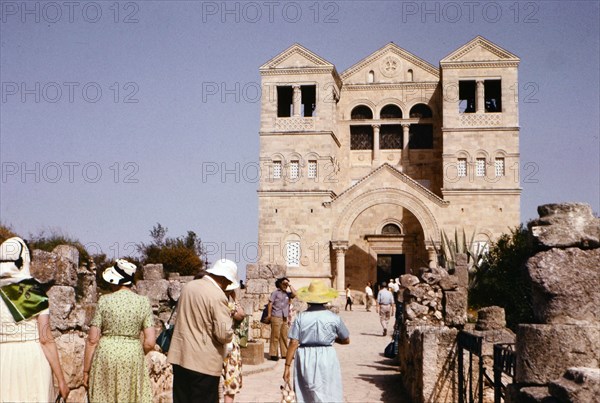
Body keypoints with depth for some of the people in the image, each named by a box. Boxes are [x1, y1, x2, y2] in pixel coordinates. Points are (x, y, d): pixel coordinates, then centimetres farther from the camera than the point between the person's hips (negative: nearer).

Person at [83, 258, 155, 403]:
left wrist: (86, 370, 4)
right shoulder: (143, 302, -1)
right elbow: (150, 343, -5)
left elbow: (92, 340, -4)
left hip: (106, 355, -1)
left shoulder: (104, 301, -4)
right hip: (133, 355, 1)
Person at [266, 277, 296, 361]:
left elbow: (294, 294, -5)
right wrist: (269, 314, -10)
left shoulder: (287, 293, 13)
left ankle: (285, 353, 15)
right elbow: (270, 303, -3)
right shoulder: (275, 293, 1)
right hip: (276, 317, -5)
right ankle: (273, 354, -3)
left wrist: (290, 285, -1)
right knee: (275, 336, -5)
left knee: (284, 336, 9)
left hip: (285, 318, 5)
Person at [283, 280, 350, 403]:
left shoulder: (301, 318, -5)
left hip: (305, 360, 1)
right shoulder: (334, 318, -4)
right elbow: (346, 340, 7)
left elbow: (293, 343, -9)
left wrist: (287, 366, -4)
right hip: (327, 359, -1)